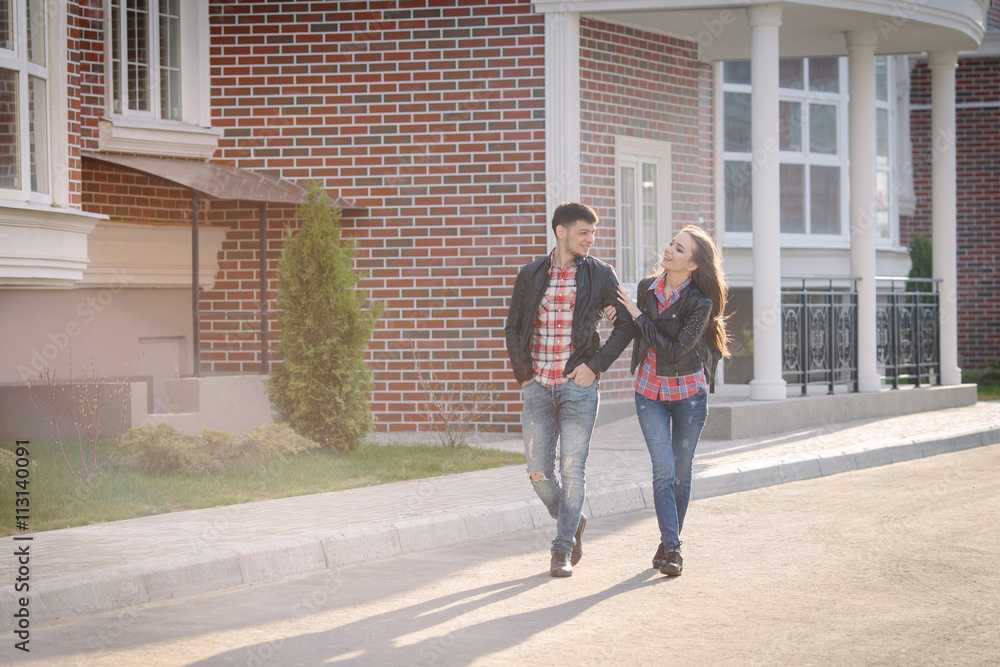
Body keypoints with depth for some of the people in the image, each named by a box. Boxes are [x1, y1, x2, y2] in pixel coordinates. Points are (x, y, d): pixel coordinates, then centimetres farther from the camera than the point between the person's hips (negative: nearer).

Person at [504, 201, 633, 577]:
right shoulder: (530, 275, 6)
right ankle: (572, 522, 27)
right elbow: (513, 329, 12)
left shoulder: (601, 275, 2)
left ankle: (563, 550, 4)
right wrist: (523, 374, 4)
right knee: (539, 472, 1)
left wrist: (596, 365, -5)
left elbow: (625, 324, 4)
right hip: (538, 387, 2)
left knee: (572, 469, -6)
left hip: (579, 385, -2)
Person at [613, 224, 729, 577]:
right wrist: (620, 318, -5)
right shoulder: (647, 287, -2)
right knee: (664, 471, -10)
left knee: (681, 473, 7)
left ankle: (668, 544, 22)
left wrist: (638, 316, -18)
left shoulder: (700, 303, -16)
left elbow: (674, 350, -21)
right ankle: (672, 548, -11)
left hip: (689, 393, -2)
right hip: (650, 391, 2)